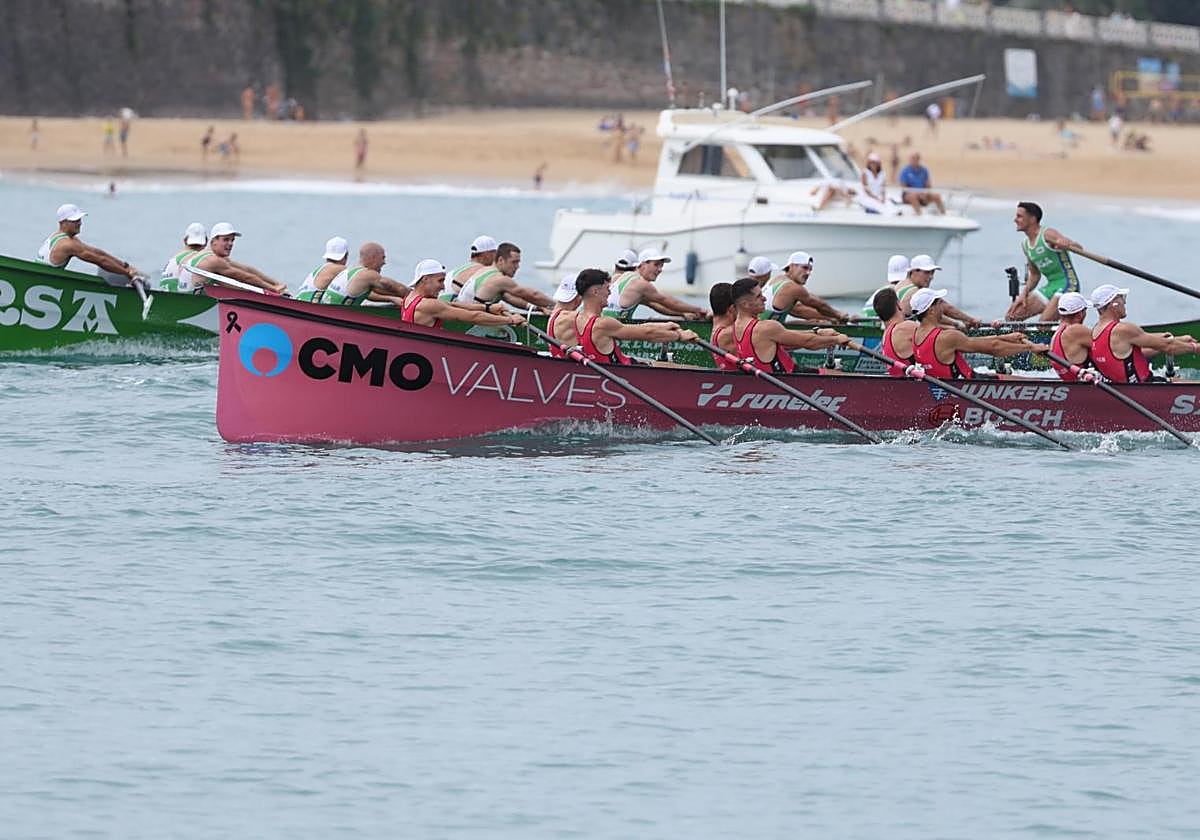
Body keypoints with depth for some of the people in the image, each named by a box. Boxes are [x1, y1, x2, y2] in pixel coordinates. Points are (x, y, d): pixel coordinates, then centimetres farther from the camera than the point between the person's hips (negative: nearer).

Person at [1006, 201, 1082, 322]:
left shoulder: (1047, 235, -13)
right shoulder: (1025, 244, 12)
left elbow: (1078, 247, -24)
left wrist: (1066, 244, -48)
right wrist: (1024, 294, 6)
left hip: (1066, 285, -9)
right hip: (1049, 288, 9)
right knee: (1012, 315, 2)